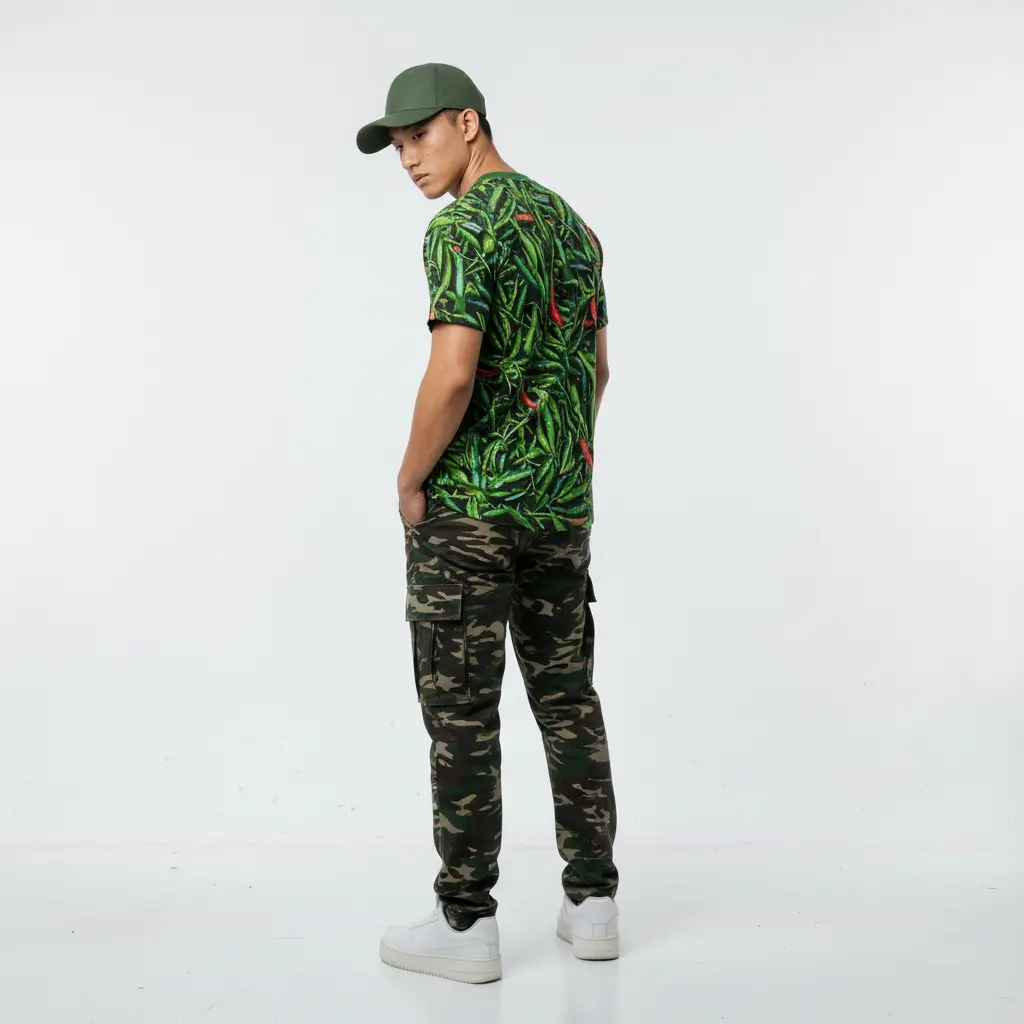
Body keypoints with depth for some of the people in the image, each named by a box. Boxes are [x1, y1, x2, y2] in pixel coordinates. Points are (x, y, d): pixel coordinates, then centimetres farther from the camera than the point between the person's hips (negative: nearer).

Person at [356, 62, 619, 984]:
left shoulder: (461, 227, -13)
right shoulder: (571, 222, 14)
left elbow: (453, 374, -23)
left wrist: (410, 483, -9)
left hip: (467, 505, -8)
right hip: (563, 503, 8)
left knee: (461, 710, 1)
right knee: (567, 696, 13)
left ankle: (466, 923, 9)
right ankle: (593, 901, 20)